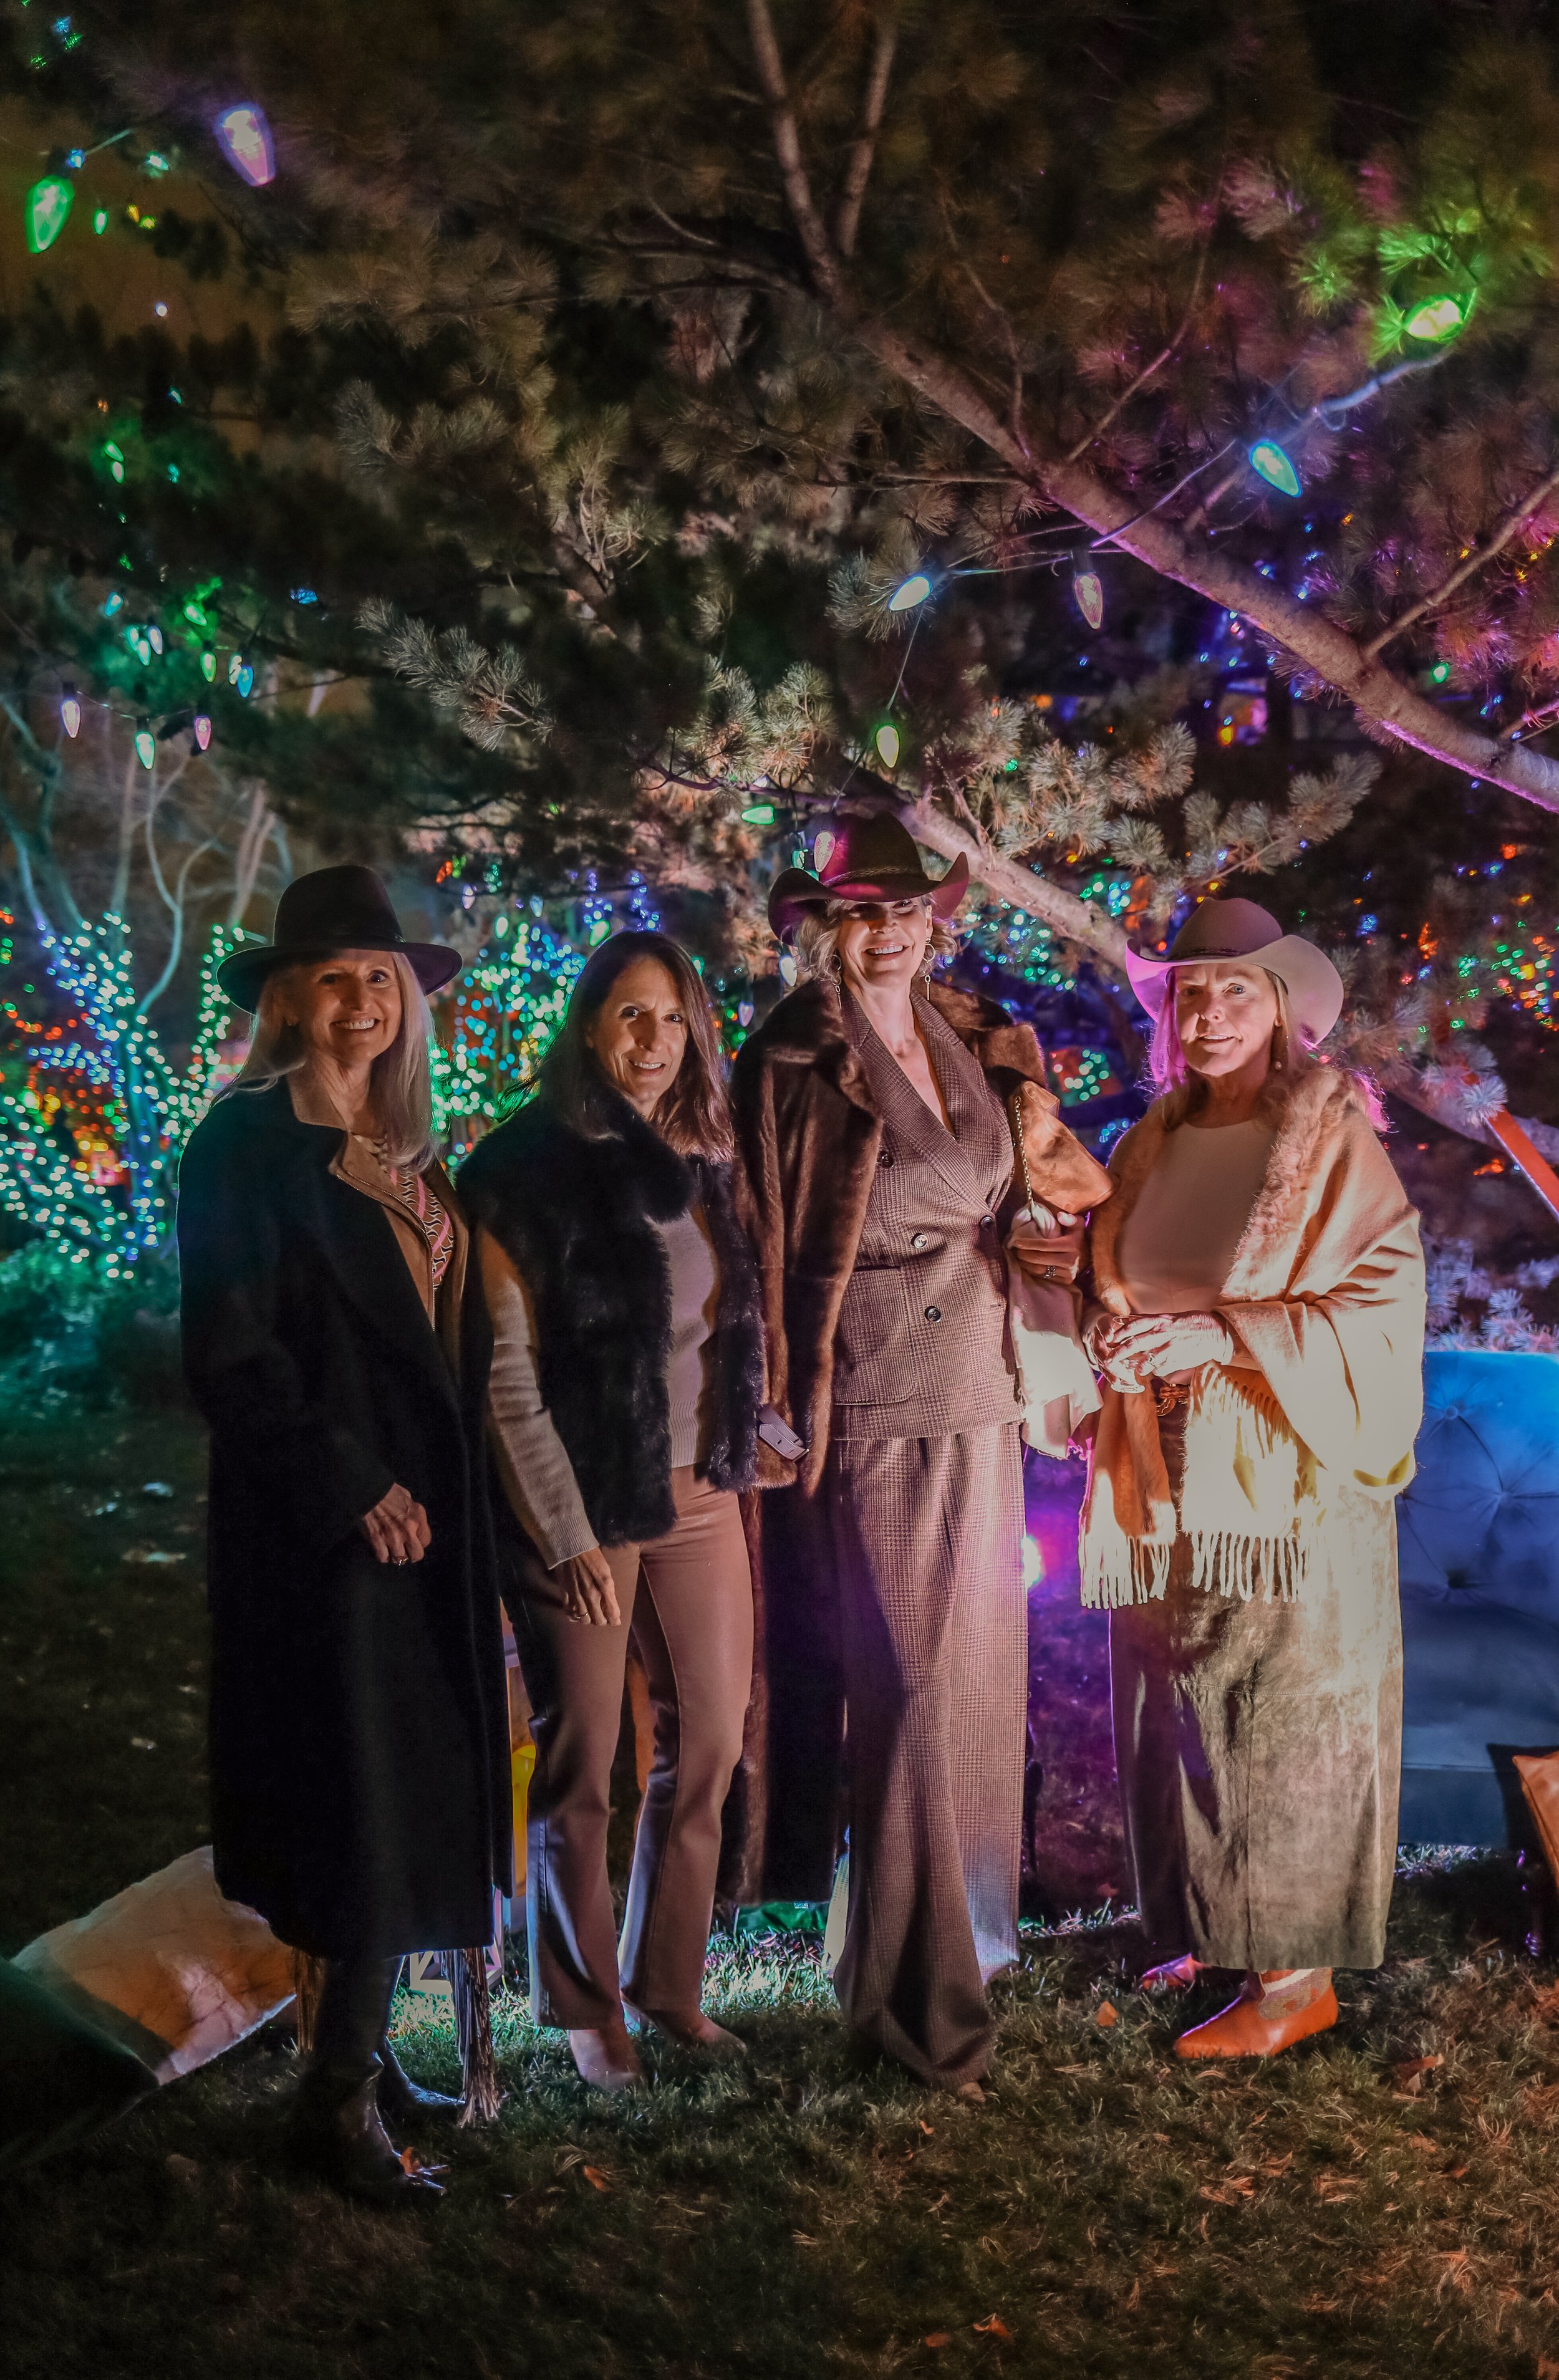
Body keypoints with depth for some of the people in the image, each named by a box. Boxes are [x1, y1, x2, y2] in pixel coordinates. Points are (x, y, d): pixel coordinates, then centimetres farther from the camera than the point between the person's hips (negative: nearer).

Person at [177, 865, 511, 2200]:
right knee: (371, 1803, -2)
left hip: (428, 1515, 7)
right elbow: (230, 1357, -14)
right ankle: (340, 2099, 13)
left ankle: (360, 2049, 27)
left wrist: (455, 1501, 8)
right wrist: (357, 1487, -16)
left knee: (421, 1800, 12)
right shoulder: (248, 1147, -10)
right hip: (328, 1529, -7)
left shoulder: (410, 1150, 12)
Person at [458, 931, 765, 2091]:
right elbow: (507, 1373, -12)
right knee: (582, 1764, 6)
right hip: (583, 1507, -5)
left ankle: (669, 1980, 29)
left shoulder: (701, 1162, 8)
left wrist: (742, 1458, 2)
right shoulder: (527, 1169, -10)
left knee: (711, 1742, 11)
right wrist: (567, 1534, -13)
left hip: (700, 1496, 6)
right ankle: (586, 2005, 25)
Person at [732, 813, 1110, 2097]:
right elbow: (768, 1247, -8)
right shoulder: (795, 1063, -7)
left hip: (982, 1407, 6)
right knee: (911, 1689, -4)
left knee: (979, 1672, 14)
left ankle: (965, 1928, 34)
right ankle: (917, 1996, 9)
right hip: (870, 1418, -6)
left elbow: (1065, 1182, 22)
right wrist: (780, 1415, -9)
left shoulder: (987, 1045, 10)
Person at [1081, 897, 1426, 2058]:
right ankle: (1208, 1932, 28)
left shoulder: (1332, 1138, -5)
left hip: (1286, 1493, -6)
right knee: (1178, 1723, 11)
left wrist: (1220, 1335, -20)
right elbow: (1116, 1291, 21)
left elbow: (1384, 1301, -13)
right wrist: (1120, 1334, -2)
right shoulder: (1154, 1146, 12)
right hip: (1168, 1492, 6)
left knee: (1281, 1732, 0)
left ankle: (1296, 1976, 12)